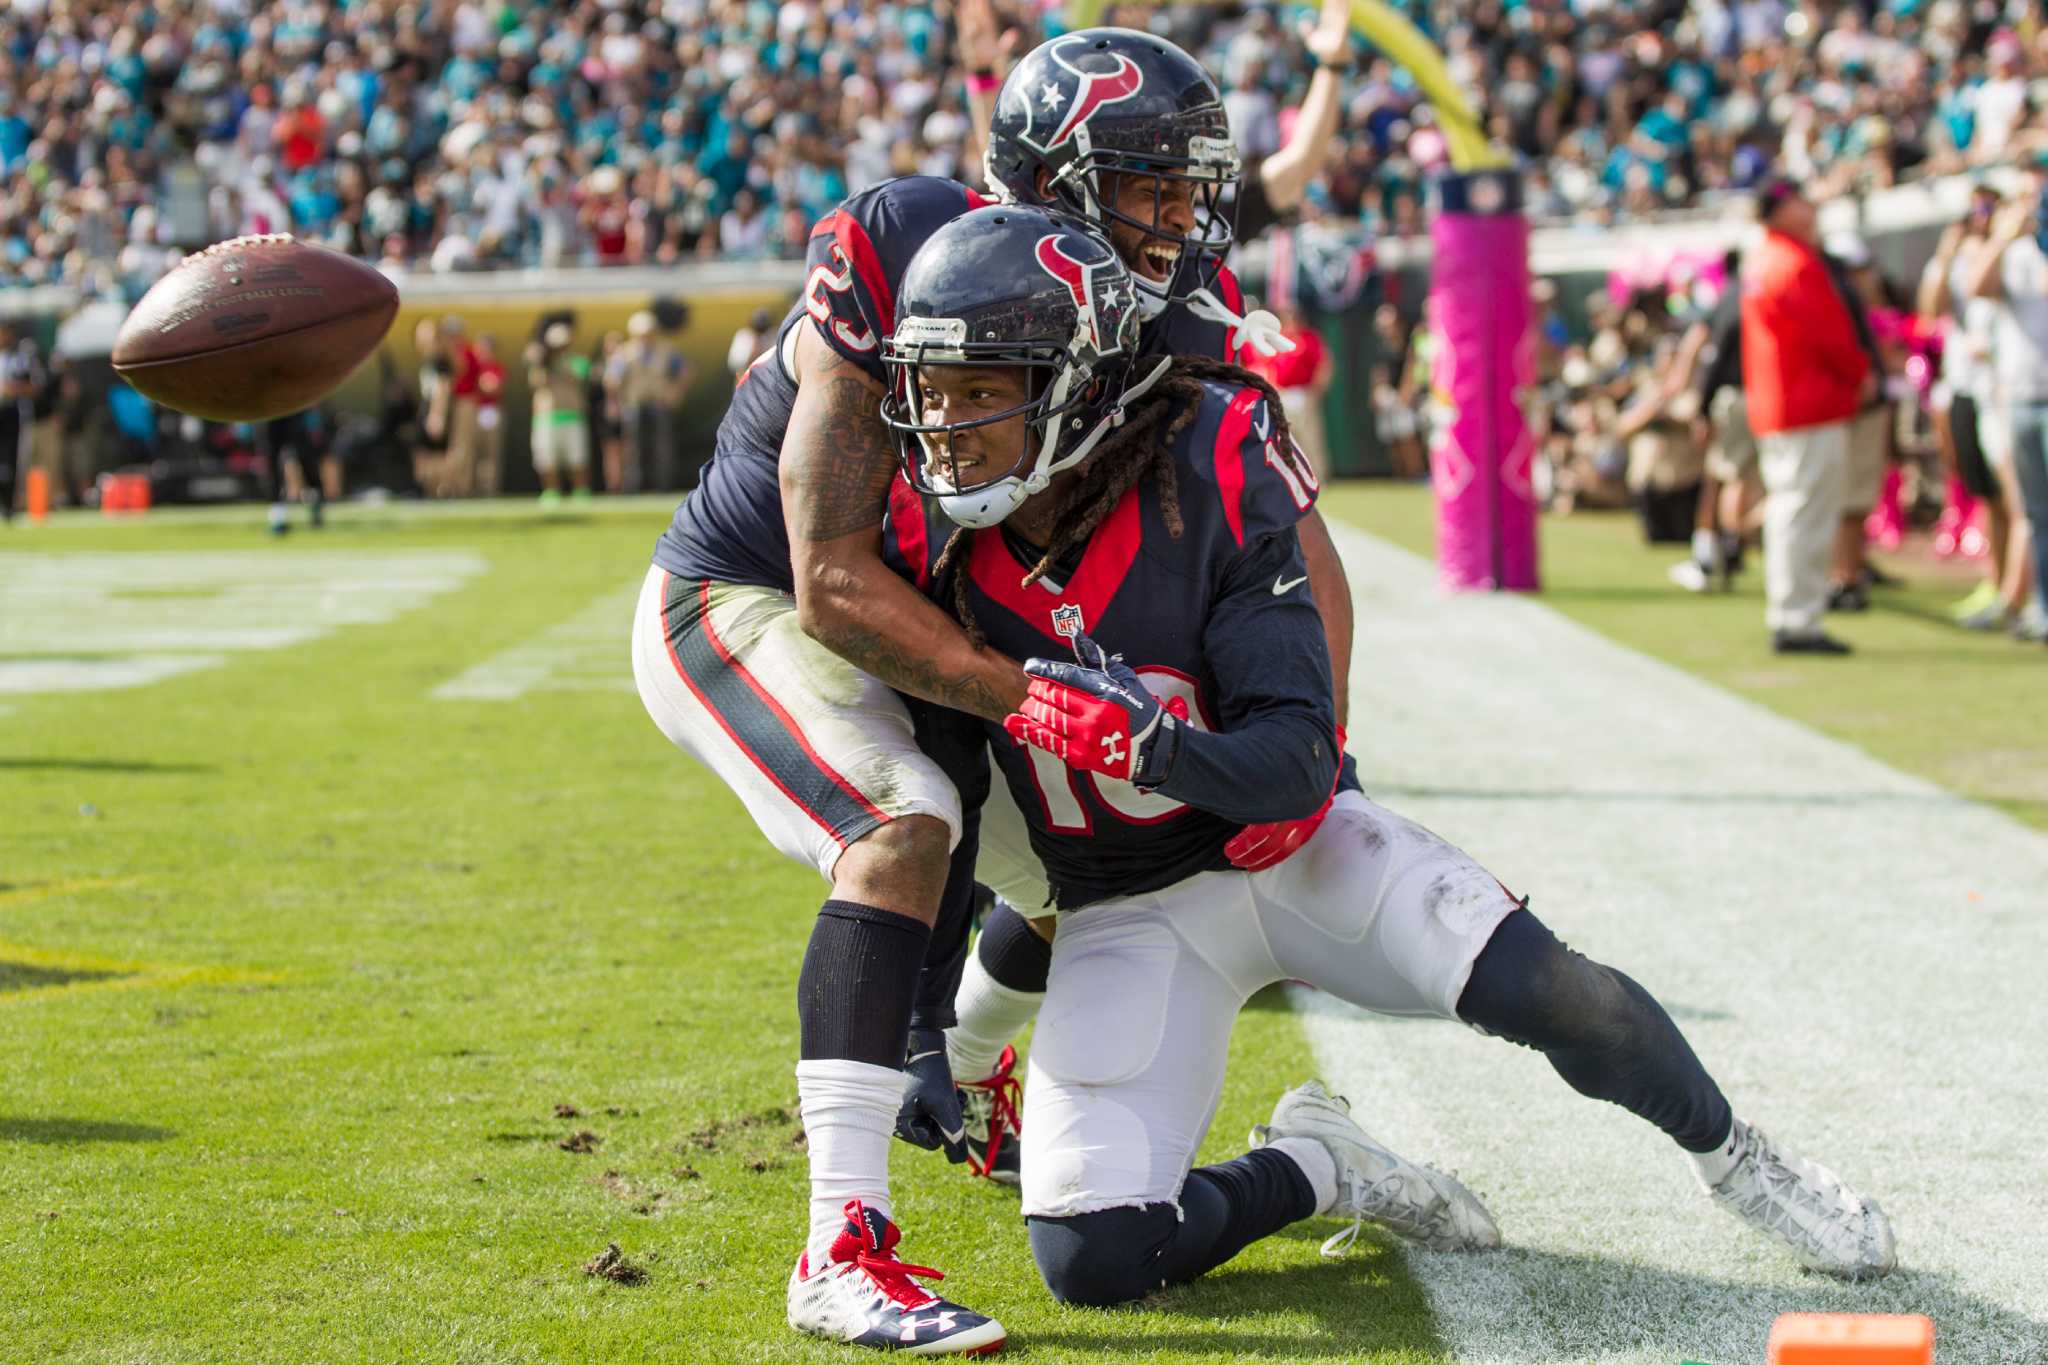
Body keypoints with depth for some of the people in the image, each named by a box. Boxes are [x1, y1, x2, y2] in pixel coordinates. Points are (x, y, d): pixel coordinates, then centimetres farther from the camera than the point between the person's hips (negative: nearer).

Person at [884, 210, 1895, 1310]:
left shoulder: (1210, 484, -23)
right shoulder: (927, 542, -14)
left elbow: (1299, 762, -23)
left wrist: (1155, 749, -43)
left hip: (1293, 842, -2)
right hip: (1129, 915, 2)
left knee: (1546, 991, -23)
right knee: (1091, 1258, -18)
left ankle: (1732, 1159, 9)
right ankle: (1313, 1168, 12)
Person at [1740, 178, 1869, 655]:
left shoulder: (1760, 261, 14)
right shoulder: (1796, 267, -17)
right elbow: (1828, 335, -18)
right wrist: (1861, 371, -1)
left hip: (1773, 410, 10)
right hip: (1813, 412, -10)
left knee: (1786, 515, 15)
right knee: (1807, 517, -9)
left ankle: (1785, 620, 20)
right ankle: (1798, 622, -10)